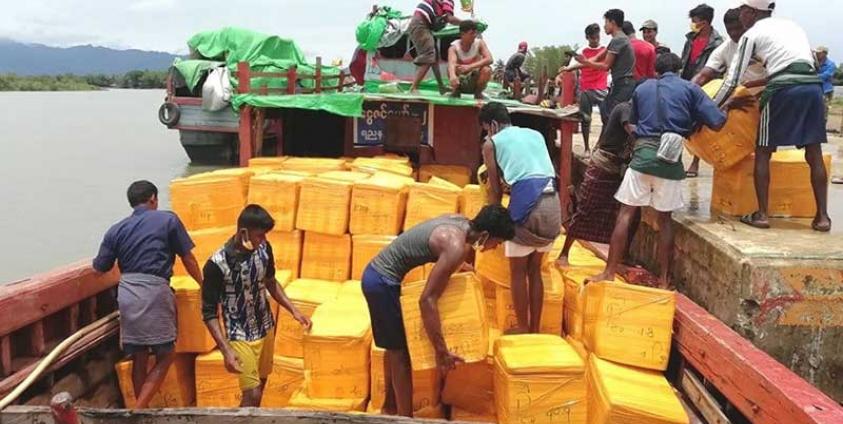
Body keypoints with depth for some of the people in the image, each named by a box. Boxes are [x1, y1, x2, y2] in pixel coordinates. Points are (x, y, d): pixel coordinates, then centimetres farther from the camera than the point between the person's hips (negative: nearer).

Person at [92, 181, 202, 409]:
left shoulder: (116, 230, 14)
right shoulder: (168, 219, 5)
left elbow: (100, 268, 16)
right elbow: (188, 258, 7)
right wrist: (202, 284, 21)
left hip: (127, 293, 5)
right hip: (155, 290, -5)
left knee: (139, 358, 13)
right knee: (165, 356, 4)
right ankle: (138, 410, -7)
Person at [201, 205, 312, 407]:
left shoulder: (264, 248, -8)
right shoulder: (217, 264, -25)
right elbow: (209, 313, -18)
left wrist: (293, 310, 4)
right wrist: (226, 350, -25)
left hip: (266, 329, 6)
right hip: (241, 337, -6)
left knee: (260, 385, 19)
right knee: (252, 394, -8)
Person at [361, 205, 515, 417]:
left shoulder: (460, 221, 2)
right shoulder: (456, 246, -25)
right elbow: (427, 300, -28)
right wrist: (441, 351, -25)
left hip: (377, 273, 10)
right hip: (382, 282, -10)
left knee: (394, 346, 22)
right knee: (400, 352, 1)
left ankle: (390, 405, 37)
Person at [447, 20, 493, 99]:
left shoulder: (479, 43, -12)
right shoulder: (454, 47, -16)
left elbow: (489, 59, -26)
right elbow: (451, 63, -37)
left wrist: (470, 67, -39)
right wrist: (452, 76, -61)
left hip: (476, 82, 1)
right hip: (460, 83, -1)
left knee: (487, 70, -28)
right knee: (452, 68, -30)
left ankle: (478, 92, -3)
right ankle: (456, 90, -2)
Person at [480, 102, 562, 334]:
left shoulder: (492, 143, 10)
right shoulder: (536, 134, 24)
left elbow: (496, 190, 11)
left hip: (526, 200, -5)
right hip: (552, 201, 5)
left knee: (518, 271, 11)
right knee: (535, 270, 18)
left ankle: (523, 328, 17)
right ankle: (535, 328, 24)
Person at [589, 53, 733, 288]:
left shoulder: (642, 88, 17)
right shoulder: (690, 89, 9)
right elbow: (717, 123, 4)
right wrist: (726, 107, 23)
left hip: (643, 153, 0)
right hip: (671, 157, 0)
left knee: (625, 213, 4)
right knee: (665, 218, 10)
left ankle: (609, 273, 1)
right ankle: (664, 279, 14)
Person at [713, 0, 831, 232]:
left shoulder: (752, 34, 8)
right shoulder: (791, 24, 25)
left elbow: (732, 81, 4)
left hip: (784, 89, -5)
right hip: (813, 85, 5)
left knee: (763, 153, 7)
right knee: (814, 154, 8)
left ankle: (761, 214, 4)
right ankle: (822, 217, 7)